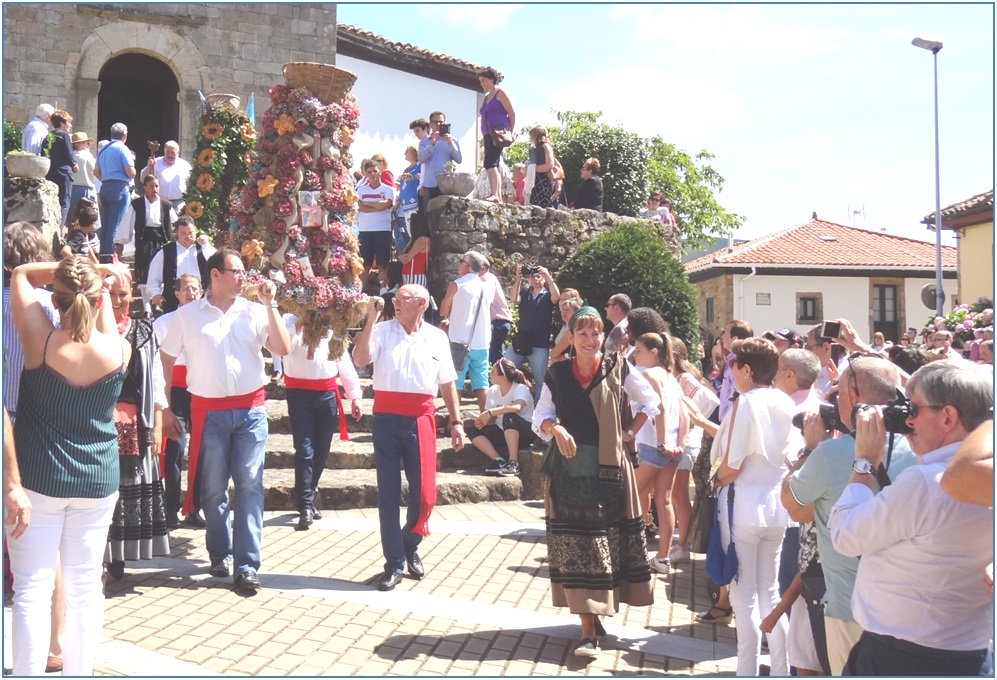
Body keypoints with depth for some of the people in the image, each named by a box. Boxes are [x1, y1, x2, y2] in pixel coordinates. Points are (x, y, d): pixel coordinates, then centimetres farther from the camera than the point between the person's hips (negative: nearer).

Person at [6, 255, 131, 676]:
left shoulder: (39, 340, -14)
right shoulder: (120, 351, -9)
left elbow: (22, 274, 0)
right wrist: (101, 281, 17)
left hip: (38, 478, -2)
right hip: (98, 482, 2)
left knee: (33, 589, 3)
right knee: (85, 587, 11)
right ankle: (79, 670, 20)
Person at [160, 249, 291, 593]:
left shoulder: (255, 311, 4)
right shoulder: (188, 314, 3)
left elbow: (283, 349, -5)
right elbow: (166, 359, 7)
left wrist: (270, 305, -8)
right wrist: (165, 408, 3)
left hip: (251, 409, 0)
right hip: (209, 411, 0)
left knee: (249, 486, -2)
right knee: (213, 488, 8)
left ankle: (247, 564, 1)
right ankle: (220, 555, 25)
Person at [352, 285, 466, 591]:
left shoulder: (437, 337, 9)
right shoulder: (382, 331, 3)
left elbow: (447, 383, 12)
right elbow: (360, 360, -14)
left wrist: (456, 421, 8)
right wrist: (371, 320, -15)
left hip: (420, 420, 1)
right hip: (387, 419, -1)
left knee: (424, 494, 2)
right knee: (388, 494, 3)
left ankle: (410, 546, 30)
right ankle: (394, 563, 13)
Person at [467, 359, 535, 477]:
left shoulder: (521, 388, -15)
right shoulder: (492, 391, 3)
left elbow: (517, 407, -38)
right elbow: (491, 420, 3)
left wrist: (490, 412, -39)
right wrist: (482, 420, -20)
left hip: (526, 432, -6)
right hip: (503, 433, 6)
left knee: (509, 417, -36)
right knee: (473, 430, -14)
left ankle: (513, 462, -37)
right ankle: (499, 460, -26)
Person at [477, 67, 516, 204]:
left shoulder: (500, 93, 0)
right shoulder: (486, 97, 23)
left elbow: (512, 113, -5)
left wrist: (510, 131, -5)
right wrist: (484, 136, 16)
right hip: (488, 134, 9)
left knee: (490, 163, -22)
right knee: (494, 165, 5)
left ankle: (494, 194, -29)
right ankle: (499, 197, 5)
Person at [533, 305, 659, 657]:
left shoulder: (618, 369, -1)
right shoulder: (557, 374, 3)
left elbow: (651, 402, 9)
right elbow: (540, 417, 5)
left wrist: (627, 433, 2)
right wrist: (555, 428, -16)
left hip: (608, 470, -1)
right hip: (569, 472, 1)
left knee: (608, 542, 6)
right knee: (575, 547, 0)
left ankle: (596, 612, 25)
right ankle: (588, 630, 5)